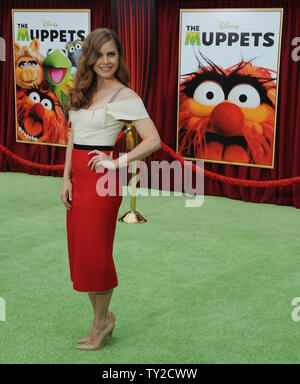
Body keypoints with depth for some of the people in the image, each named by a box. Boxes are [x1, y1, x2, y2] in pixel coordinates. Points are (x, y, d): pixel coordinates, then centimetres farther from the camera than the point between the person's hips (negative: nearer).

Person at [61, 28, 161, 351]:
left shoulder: (125, 97, -9)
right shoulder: (81, 93, 11)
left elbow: (153, 141, -13)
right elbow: (73, 137, 13)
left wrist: (117, 163, -14)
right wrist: (66, 178, 5)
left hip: (101, 178, -7)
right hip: (77, 177, 7)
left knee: (95, 252, 1)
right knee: (80, 251, 11)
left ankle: (101, 322, 19)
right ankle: (102, 318, 26)